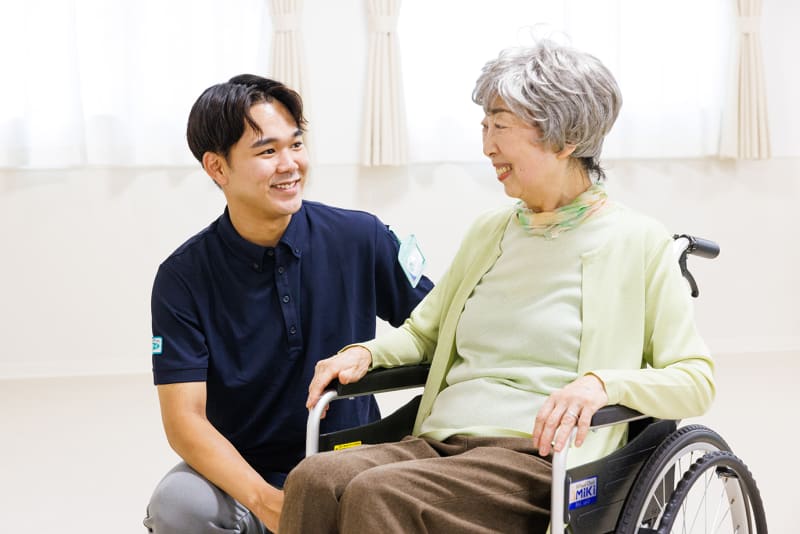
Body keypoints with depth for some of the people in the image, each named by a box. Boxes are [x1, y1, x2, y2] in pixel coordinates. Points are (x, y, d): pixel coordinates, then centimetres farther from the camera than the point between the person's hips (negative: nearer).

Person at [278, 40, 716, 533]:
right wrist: (365, 353, 9)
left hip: (539, 459, -5)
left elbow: (695, 380, -1)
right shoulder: (488, 232, 22)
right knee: (314, 479, -27)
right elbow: (423, 331, 32)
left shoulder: (638, 242, 4)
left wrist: (602, 382, -20)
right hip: (438, 442, 6)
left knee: (377, 492, -33)